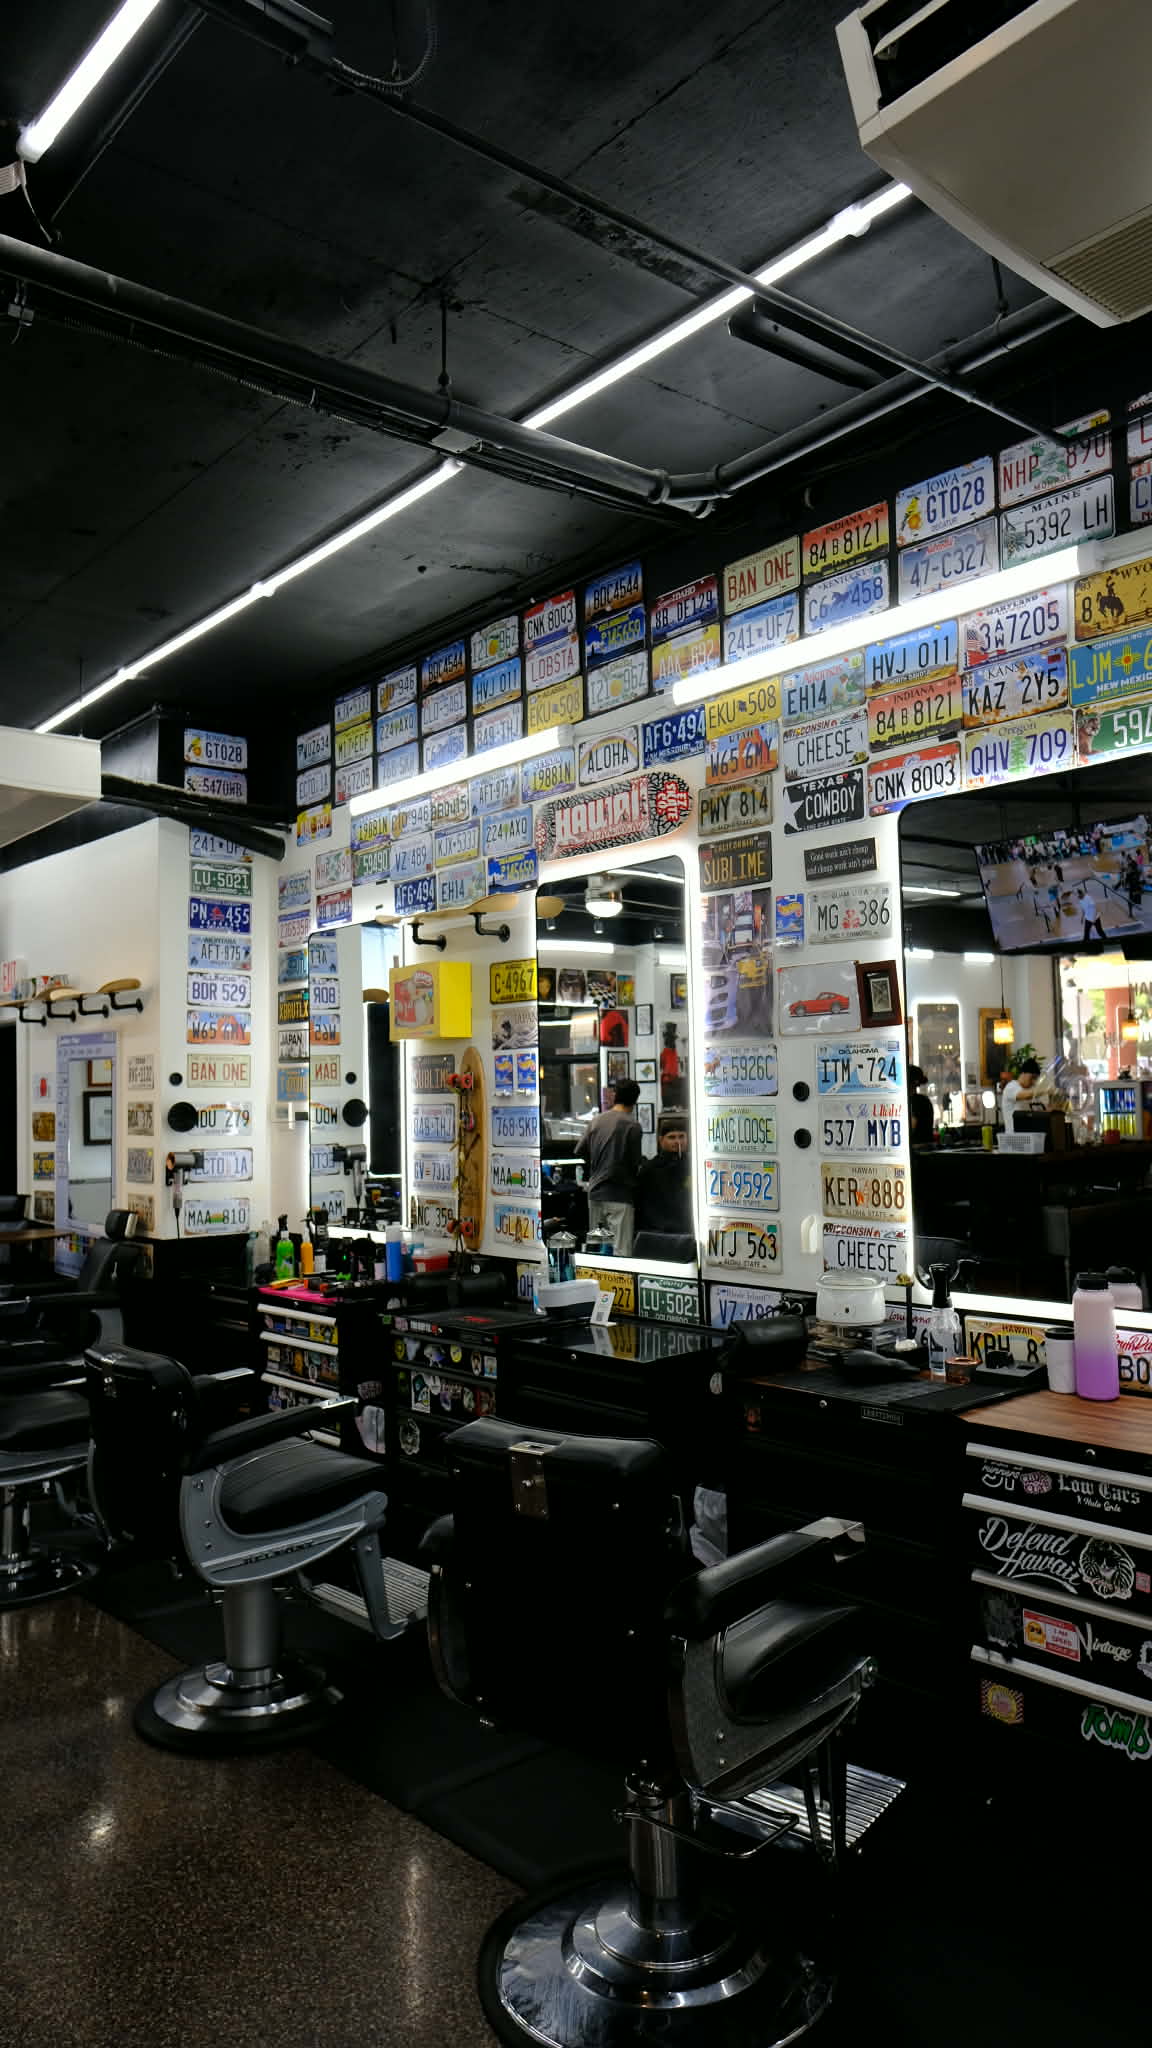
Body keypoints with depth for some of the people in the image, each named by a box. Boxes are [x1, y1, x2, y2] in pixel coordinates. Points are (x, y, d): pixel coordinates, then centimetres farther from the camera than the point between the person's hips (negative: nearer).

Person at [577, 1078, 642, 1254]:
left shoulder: (596, 1120, 6)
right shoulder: (632, 1125, -11)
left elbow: (579, 1152, 10)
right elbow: (635, 1162, -8)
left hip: (595, 1192, 6)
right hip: (619, 1195, -6)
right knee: (620, 1251, -7)